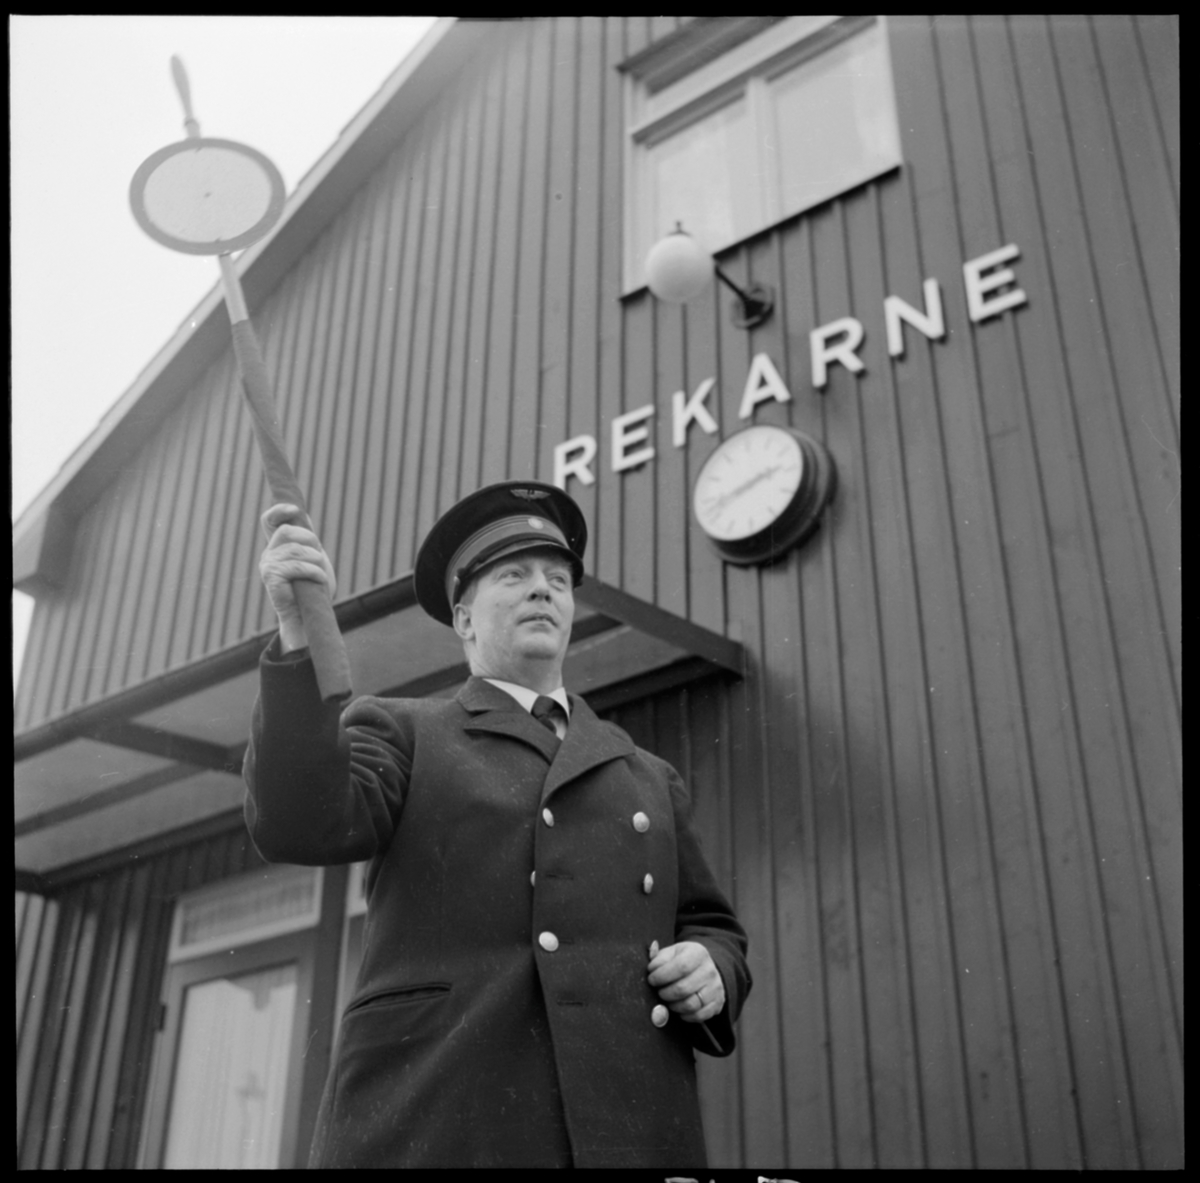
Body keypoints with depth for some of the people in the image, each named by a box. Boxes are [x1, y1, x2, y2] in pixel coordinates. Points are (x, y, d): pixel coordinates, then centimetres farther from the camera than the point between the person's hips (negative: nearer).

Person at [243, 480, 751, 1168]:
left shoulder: (651, 780, 21)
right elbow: (300, 828, -7)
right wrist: (301, 632, -17)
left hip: (629, 1128, 3)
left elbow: (713, 928, 23)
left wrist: (711, 972, -1)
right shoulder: (399, 733, 11)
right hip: (429, 1125, -3)